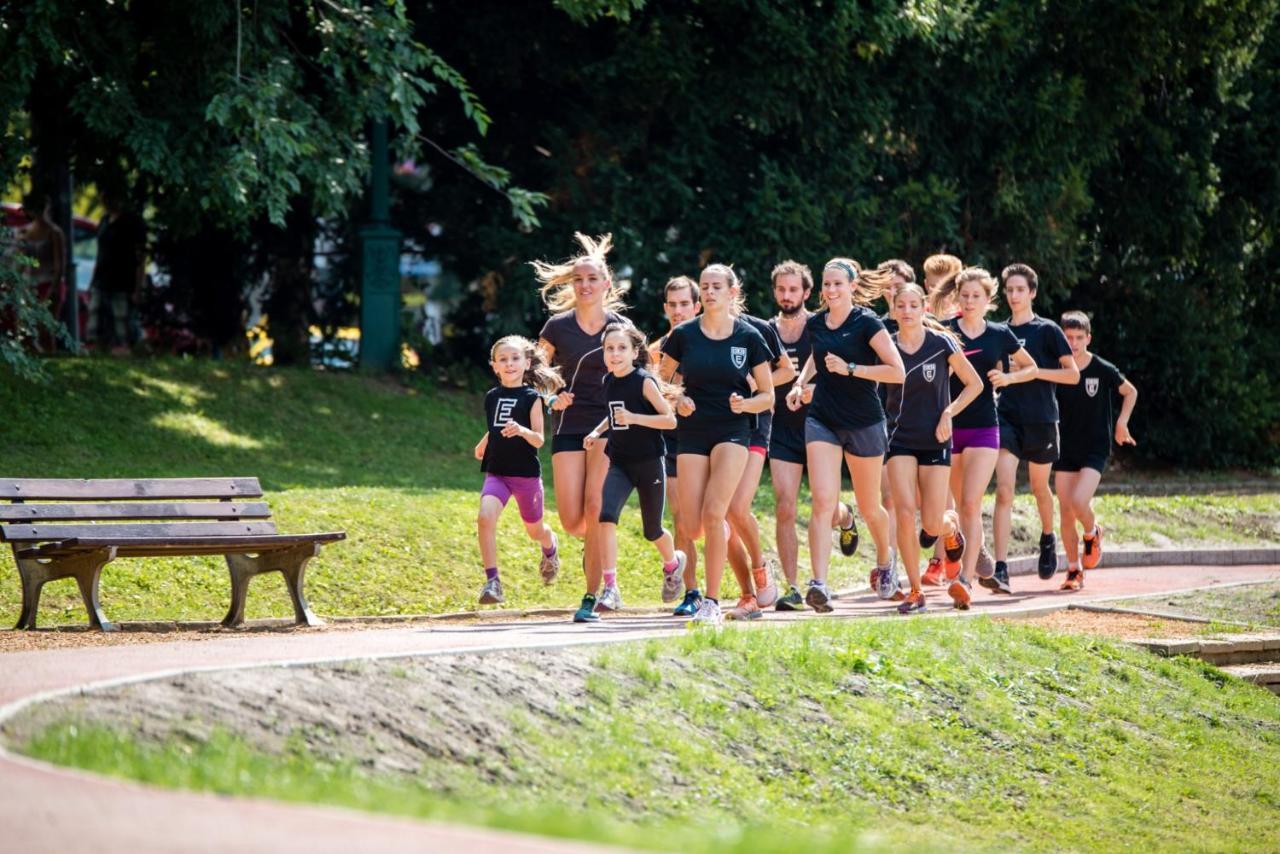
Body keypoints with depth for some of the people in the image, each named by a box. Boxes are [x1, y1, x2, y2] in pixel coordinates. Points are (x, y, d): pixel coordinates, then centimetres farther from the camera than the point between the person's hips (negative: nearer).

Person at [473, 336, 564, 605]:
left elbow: (539, 440, -13)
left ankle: (550, 548, 53)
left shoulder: (531, 398, -7)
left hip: (526, 474, -2)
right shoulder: (492, 397, 5)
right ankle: (492, 581, -21)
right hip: (496, 472, 2)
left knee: (534, 529, 16)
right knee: (485, 518, -24)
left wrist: (522, 431, -31)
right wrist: (481, 446, 34)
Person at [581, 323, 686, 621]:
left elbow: (670, 420, -15)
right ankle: (610, 589, -22)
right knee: (606, 516, -21)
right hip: (619, 462, 4)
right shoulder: (608, 382, 5)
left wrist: (634, 418, -26)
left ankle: (673, 562, 47)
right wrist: (598, 431, 6)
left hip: (649, 463, -4)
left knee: (652, 530, 10)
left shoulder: (645, 382, -13)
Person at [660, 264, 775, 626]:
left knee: (713, 514, -20)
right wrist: (677, 401, -7)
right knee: (693, 529, -3)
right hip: (692, 433, 2)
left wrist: (745, 404, -15)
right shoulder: (684, 335, 1)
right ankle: (726, 537, 35)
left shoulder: (749, 337, -1)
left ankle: (712, 603, -13)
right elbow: (661, 380, 13)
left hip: (732, 431, -2)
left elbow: (767, 395, 5)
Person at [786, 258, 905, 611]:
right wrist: (800, 383, 10)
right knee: (822, 502, -15)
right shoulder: (815, 324, 5)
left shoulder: (867, 324, -10)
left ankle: (885, 558, 44)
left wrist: (850, 368, -21)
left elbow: (897, 371, -17)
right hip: (822, 420, 3)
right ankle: (819, 584, -23)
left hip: (864, 423, -3)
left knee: (869, 507, 12)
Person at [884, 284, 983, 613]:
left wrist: (948, 413, -8)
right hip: (900, 440, 1)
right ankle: (915, 592, -4)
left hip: (936, 441, -1)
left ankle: (951, 523, 36)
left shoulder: (941, 344, -5)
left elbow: (974, 384, 3)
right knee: (905, 513, -15)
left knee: (932, 525, -4)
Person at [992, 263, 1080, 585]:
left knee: (1039, 487, 16)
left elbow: (1073, 375, -4)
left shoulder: (1047, 330, -2)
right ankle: (1000, 566, -20)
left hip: (1041, 419, -1)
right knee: (1004, 490, -13)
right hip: (1007, 418, 1)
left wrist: (1034, 371, -14)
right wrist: (998, 377, -1)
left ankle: (1048, 539, 47)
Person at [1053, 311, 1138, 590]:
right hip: (1065, 449, 3)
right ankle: (1074, 569, 12)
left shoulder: (1103, 370, -8)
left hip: (1095, 449, -3)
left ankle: (1092, 534, 12)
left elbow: (1130, 392, 9)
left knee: (1079, 501, -21)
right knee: (1065, 512, -1)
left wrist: (1122, 423, -1)